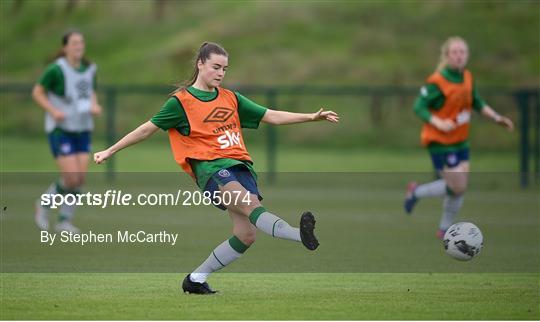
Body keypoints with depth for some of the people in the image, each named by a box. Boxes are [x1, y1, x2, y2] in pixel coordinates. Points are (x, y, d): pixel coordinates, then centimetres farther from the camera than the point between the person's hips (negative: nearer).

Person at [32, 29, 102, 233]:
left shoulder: (89, 69, 2)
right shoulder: (56, 69, -15)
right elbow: (37, 92, -7)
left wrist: (95, 107, -6)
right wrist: (53, 111, -20)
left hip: (82, 130, 5)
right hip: (60, 130, -5)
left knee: (81, 177, -4)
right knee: (71, 178, -13)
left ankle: (65, 221, 11)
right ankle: (44, 205, 14)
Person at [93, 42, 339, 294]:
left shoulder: (231, 99, 21)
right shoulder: (181, 101, 6)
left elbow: (271, 117, 21)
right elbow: (147, 129, 12)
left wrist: (312, 117, 14)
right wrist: (110, 151, 13)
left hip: (240, 165, 6)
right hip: (210, 167, -6)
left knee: (245, 236, -8)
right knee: (251, 204, -33)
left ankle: (196, 279, 7)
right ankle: (300, 235, -57)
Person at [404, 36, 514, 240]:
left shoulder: (467, 78, 4)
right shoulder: (437, 82, -19)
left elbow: (477, 103, 18)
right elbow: (419, 107, -18)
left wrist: (496, 118, 8)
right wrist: (438, 123, -30)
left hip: (460, 141, 7)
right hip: (440, 142, -7)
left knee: (460, 187, 6)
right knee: (457, 187, -10)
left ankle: (445, 230, 23)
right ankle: (416, 192, 12)